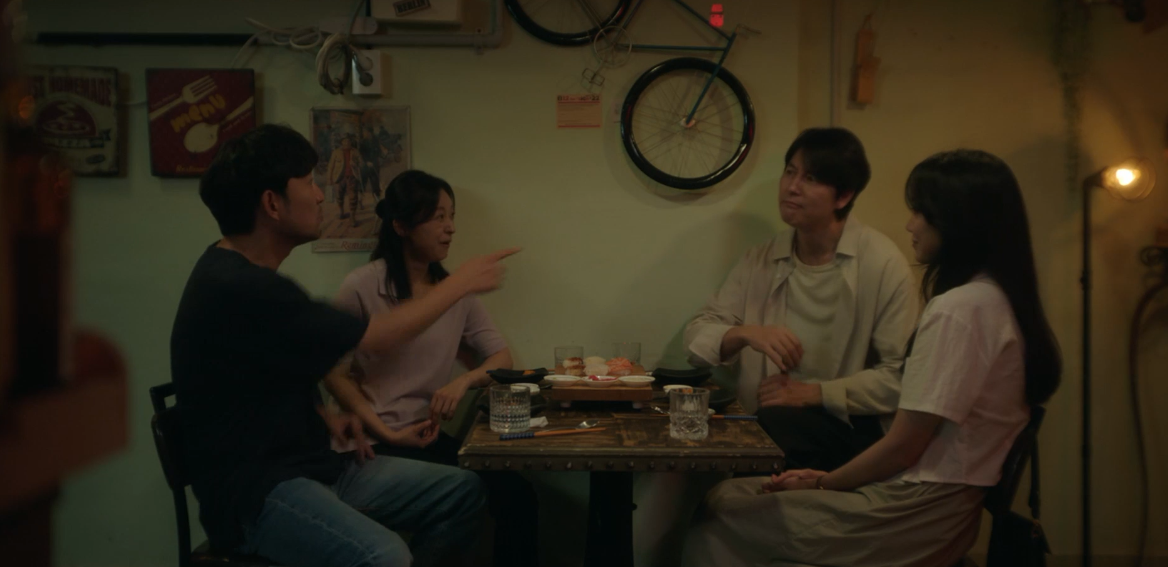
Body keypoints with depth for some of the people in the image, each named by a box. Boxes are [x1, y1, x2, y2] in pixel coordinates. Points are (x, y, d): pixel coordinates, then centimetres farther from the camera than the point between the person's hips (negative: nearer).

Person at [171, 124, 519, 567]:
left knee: (463, 492, 3)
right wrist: (461, 282, -2)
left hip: (314, 463, 10)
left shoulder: (245, 273, 11)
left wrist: (327, 418, 6)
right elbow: (378, 338, -16)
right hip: (255, 490, -10)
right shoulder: (238, 289, -21)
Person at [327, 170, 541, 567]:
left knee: (515, 492, -18)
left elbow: (501, 358, 10)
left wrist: (464, 381, -12)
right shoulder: (362, 287, -8)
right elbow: (334, 370, -4)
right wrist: (384, 431, -15)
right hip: (378, 442, -5)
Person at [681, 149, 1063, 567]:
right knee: (734, 494, 8)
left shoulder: (959, 308, -19)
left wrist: (824, 482, -1)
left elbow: (903, 446, -16)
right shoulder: (996, 298, 12)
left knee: (721, 514, -2)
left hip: (915, 512, -9)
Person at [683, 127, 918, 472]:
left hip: (849, 427, -3)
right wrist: (744, 333, -17)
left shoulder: (883, 263, -8)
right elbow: (697, 336, 4)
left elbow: (900, 377, -11)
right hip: (761, 424, 4)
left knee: (776, 422, -34)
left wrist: (813, 393, -18)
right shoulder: (761, 261, 9)